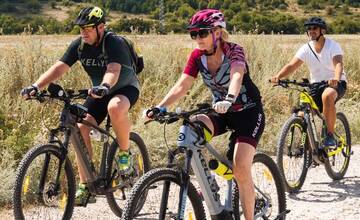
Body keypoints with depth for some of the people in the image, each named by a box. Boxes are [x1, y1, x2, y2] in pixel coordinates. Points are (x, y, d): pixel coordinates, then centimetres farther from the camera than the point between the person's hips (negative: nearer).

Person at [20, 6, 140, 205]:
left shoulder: (114, 43, -25)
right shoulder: (79, 45, -9)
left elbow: (113, 70, -42)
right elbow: (59, 68, -16)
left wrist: (104, 86, -64)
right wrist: (36, 86, -32)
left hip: (125, 88, -6)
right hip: (98, 92, 6)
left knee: (115, 107, -41)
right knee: (81, 127, -16)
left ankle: (125, 153, -14)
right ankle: (85, 188, -9)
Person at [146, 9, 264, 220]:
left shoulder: (234, 51, -20)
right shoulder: (198, 56, -5)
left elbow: (237, 76, -40)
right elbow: (182, 86, -13)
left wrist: (230, 99, -61)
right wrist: (159, 108, -28)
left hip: (249, 113, -5)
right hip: (222, 112, 5)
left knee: (240, 168, -20)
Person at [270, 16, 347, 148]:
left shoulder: (333, 46, -11)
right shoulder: (306, 49, -1)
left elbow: (338, 64, -27)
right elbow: (292, 65, -12)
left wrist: (336, 79, -49)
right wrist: (278, 76, -32)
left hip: (336, 83, -5)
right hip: (316, 84, 5)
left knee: (327, 95, -39)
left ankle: (330, 136, -29)